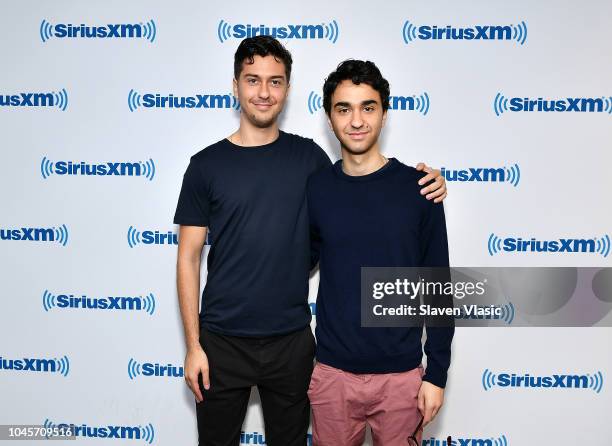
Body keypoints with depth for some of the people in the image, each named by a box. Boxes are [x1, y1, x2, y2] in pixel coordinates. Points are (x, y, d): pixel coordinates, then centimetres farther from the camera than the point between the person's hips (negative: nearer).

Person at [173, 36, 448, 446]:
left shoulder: (308, 156, 1)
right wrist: (193, 345, -5)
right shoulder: (206, 165, -3)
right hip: (223, 343, -1)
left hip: (292, 342, 1)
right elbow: (189, 259, -1)